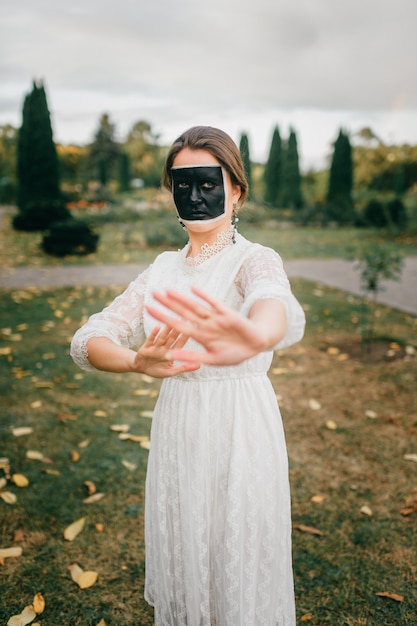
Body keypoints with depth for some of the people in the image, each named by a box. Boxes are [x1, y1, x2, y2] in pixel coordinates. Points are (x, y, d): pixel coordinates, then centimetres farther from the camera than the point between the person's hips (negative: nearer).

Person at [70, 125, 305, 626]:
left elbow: (279, 307, -37)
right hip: (175, 433, 5)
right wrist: (137, 362, -29)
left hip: (239, 434, -4)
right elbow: (86, 340, -6)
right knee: (180, 568, 20)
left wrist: (256, 337, -62)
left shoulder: (255, 260, -11)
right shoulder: (163, 269, 4)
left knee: (240, 578, 12)